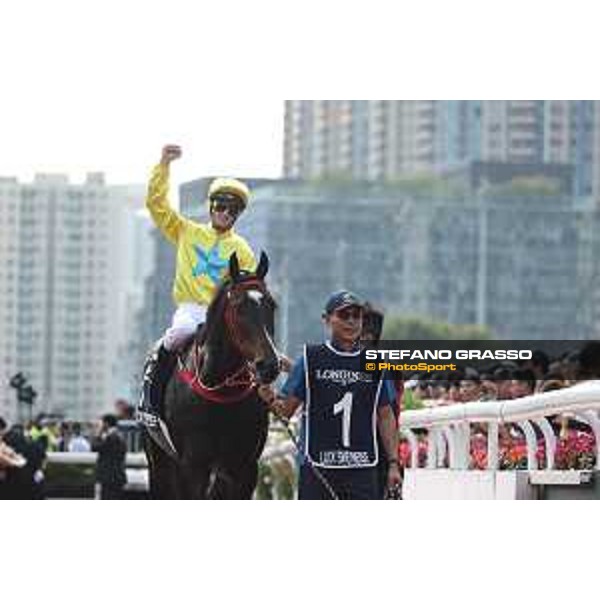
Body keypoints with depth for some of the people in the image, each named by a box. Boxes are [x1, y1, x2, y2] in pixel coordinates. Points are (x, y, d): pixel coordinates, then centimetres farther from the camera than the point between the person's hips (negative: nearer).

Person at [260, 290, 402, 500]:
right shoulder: (310, 359, 2)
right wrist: (271, 400, -19)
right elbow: (287, 409, 3)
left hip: (362, 467, 2)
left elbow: (385, 417, 13)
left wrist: (393, 463, 7)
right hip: (316, 465, -2)